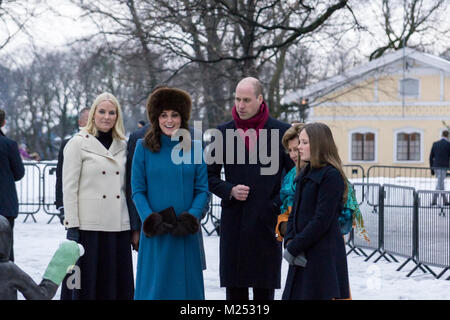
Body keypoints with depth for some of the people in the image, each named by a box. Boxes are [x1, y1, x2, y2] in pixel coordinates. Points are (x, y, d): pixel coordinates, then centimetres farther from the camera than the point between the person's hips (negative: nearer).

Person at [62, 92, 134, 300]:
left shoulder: (123, 145, 13)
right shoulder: (78, 143, 0)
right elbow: (69, 187, -4)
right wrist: (72, 225, -10)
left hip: (119, 226, 5)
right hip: (90, 225, -4)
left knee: (119, 283, 4)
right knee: (89, 282, -1)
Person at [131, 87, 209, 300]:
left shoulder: (194, 148, 6)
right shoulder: (143, 148, 4)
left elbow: (202, 189, 6)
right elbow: (137, 190, 2)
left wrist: (191, 216, -10)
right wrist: (149, 217, -12)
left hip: (185, 234, 1)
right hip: (155, 234, -1)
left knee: (186, 285, 4)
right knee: (154, 285, 1)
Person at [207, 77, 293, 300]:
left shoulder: (281, 131, 2)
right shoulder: (224, 132, 7)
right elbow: (209, 175, 12)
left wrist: (279, 204, -5)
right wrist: (229, 190, -6)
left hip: (267, 221, -1)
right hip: (233, 223, 2)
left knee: (265, 289, 3)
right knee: (234, 287, 4)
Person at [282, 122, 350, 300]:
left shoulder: (331, 175, -12)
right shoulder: (305, 174, 14)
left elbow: (322, 220, -18)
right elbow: (294, 213, 14)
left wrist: (294, 248, -15)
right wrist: (289, 242, -4)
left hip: (324, 255, -8)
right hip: (302, 256, 8)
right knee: (295, 295, 9)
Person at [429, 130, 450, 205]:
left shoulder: (435, 144, 11)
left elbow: (431, 157, 10)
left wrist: (432, 168, 15)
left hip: (436, 167, 6)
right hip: (443, 167, -6)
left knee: (441, 183, 16)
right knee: (439, 185, -5)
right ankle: (434, 201, -12)